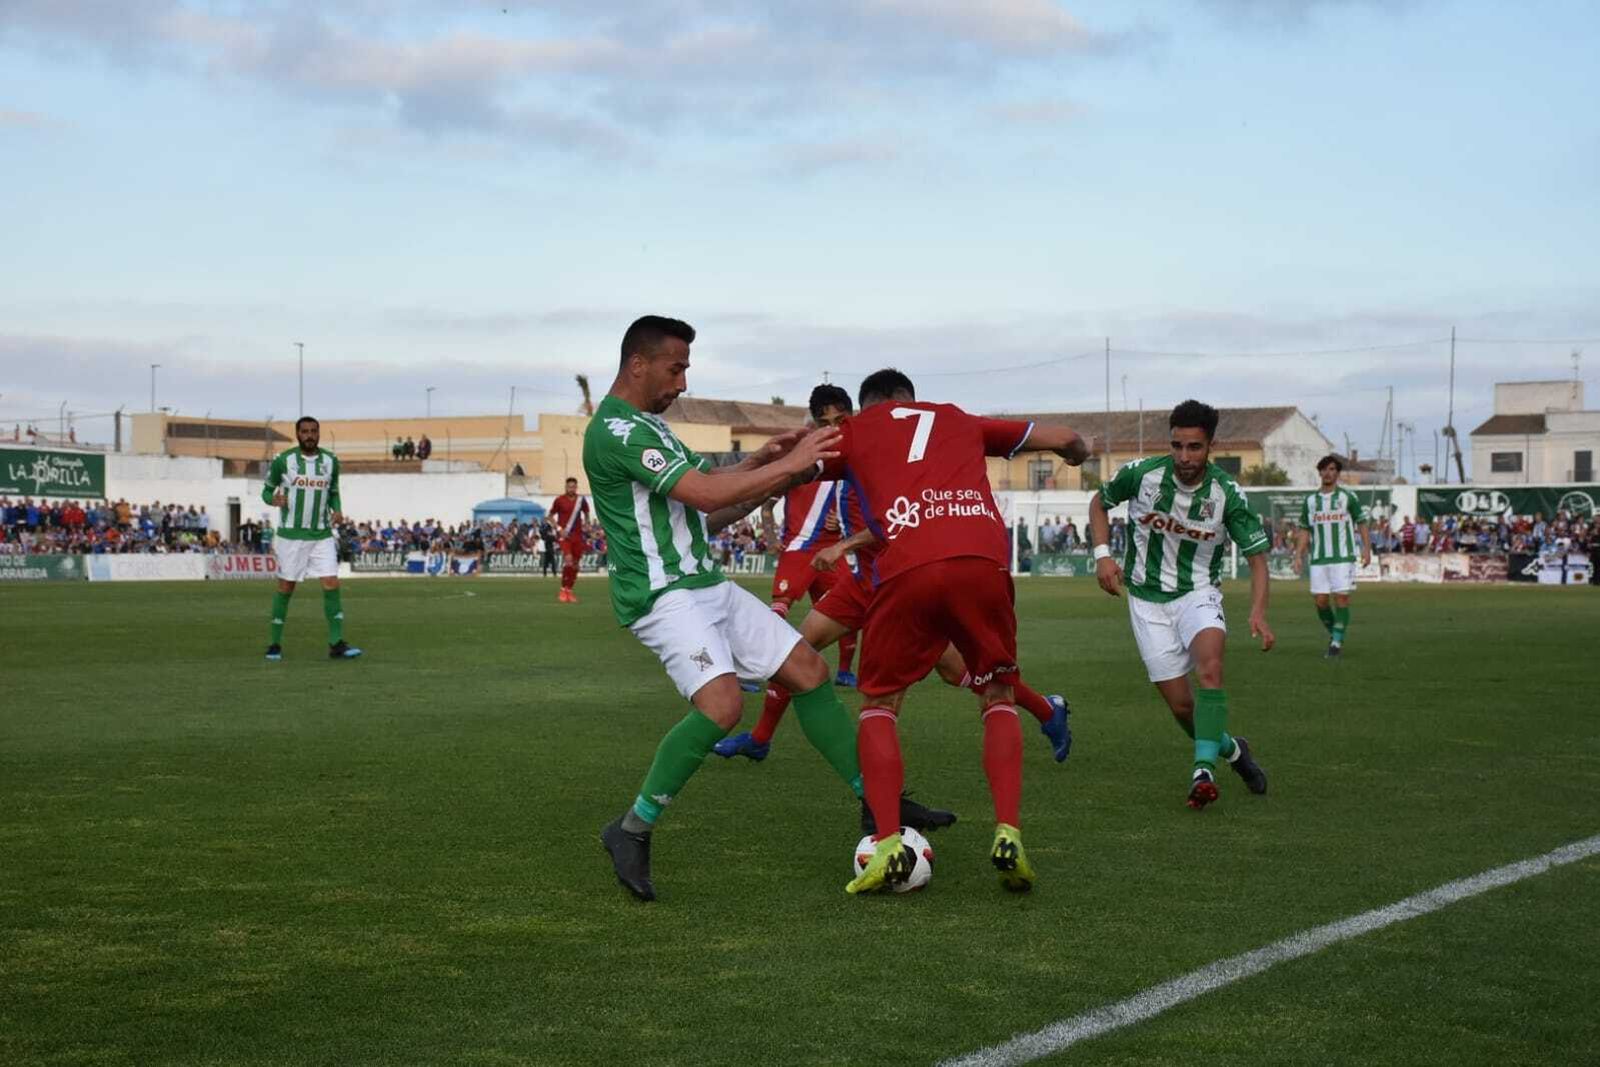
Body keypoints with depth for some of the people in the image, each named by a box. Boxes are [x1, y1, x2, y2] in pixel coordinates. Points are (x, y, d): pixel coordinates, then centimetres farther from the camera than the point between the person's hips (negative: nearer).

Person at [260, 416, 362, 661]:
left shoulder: (331, 461, 4)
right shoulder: (283, 461, -5)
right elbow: (266, 490, 4)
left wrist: (337, 510, -3)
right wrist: (274, 499, -18)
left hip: (322, 535, 3)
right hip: (291, 534, -3)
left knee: (332, 584, -7)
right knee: (286, 587, 3)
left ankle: (336, 644, -5)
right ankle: (275, 644, 14)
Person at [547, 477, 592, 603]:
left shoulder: (581, 500, 5)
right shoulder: (559, 500, -3)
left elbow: (586, 514, 21)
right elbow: (551, 516, 5)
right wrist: (559, 528, -7)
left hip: (578, 535, 4)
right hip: (565, 535, -4)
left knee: (575, 564, 5)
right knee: (568, 560, -21)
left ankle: (569, 591, 18)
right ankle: (563, 590, -10)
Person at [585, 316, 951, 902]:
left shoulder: (646, 424, 17)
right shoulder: (615, 431, -17)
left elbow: (699, 489, 26)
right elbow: (707, 495, -22)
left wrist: (757, 464, 12)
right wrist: (789, 465, -16)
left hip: (705, 585, 10)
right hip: (662, 594, -10)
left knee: (808, 669, 6)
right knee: (721, 702, -28)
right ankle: (632, 830, -14)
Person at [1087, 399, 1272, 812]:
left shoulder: (1227, 494, -15)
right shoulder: (1142, 474, -14)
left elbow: (1256, 555, -8)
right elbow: (1099, 503, 7)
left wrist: (1258, 612, -22)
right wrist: (1102, 554, -7)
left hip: (1198, 593, -1)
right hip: (1147, 599, 1)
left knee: (1209, 667, -31)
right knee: (1181, 705, 0)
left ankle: (1204, 770, -33)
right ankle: (1230, 748, 29)